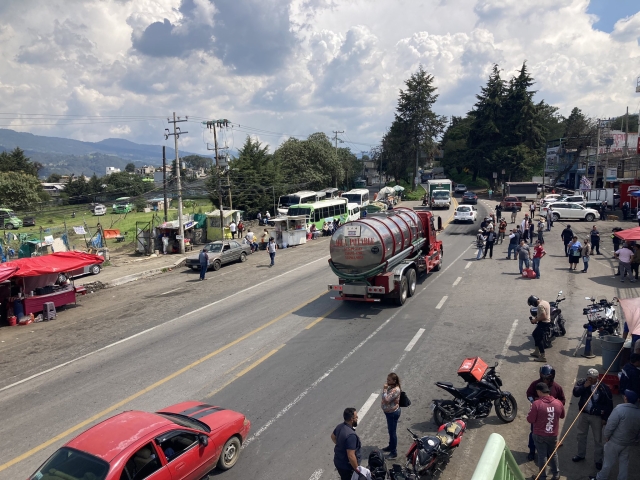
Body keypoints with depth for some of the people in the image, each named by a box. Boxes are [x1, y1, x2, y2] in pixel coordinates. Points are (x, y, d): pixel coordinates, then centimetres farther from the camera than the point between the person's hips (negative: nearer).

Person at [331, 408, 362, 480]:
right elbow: (351, 456, -33)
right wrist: (357, 469, -19)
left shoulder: (340, 426, -7)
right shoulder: (351, 435, -34)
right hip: (347, 466, -8)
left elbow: (333, 437, 14)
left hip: (338, 461, 8)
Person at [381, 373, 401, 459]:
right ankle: (391, 446, 41)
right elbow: (385, 399, 15)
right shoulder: (390, 387, 1)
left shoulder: (395, 390, -28)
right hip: (389, 412, 9)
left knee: (392, 432, 2)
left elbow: (386, 400, -32)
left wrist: (384, 389, -27)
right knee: (390, 431, 24)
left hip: (393, 413, -9)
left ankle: (394, 452, 14)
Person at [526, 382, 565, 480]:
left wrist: (532, 409, -3)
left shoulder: (536, 403, -24)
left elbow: (530, 420, -18)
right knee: (553, 454, 24)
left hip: (539, 435, -3)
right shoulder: (558, 403, -9)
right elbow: (562, 416, 10)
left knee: (542, 455, 11)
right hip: (553, 434, 4)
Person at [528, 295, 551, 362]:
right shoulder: (544, 302, 9)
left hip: (543, 324, -11)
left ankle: (543, 357, 0)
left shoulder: (540, 306, -22)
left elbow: (543, 316, -27)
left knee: (539, 339, -4)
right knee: (535, 334, 22)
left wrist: (535, 320, -14)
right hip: (547, 322, 11)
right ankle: (537, 352, 29)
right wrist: (536, 318, 12)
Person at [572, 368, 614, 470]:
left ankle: (598, 460, 27)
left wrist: (605, 418, -7)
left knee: (597, 439, 9)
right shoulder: (582, 382, -10)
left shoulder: (604, 388, -18)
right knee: (581, 435, 19)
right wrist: (584, 386, -30)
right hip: (583, 414, 3)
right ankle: (581, 455, 38)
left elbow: (609, 404, -9)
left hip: (596, 416, -3)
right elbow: (575, 393, -19)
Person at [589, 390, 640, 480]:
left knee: (608, 462, 10)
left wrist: (606, 437, -5)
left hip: (615, 441, -5)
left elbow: (610, 426, -23)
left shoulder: (620, 409, -25)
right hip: (628, 443, 5)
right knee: (624, 462, 20)